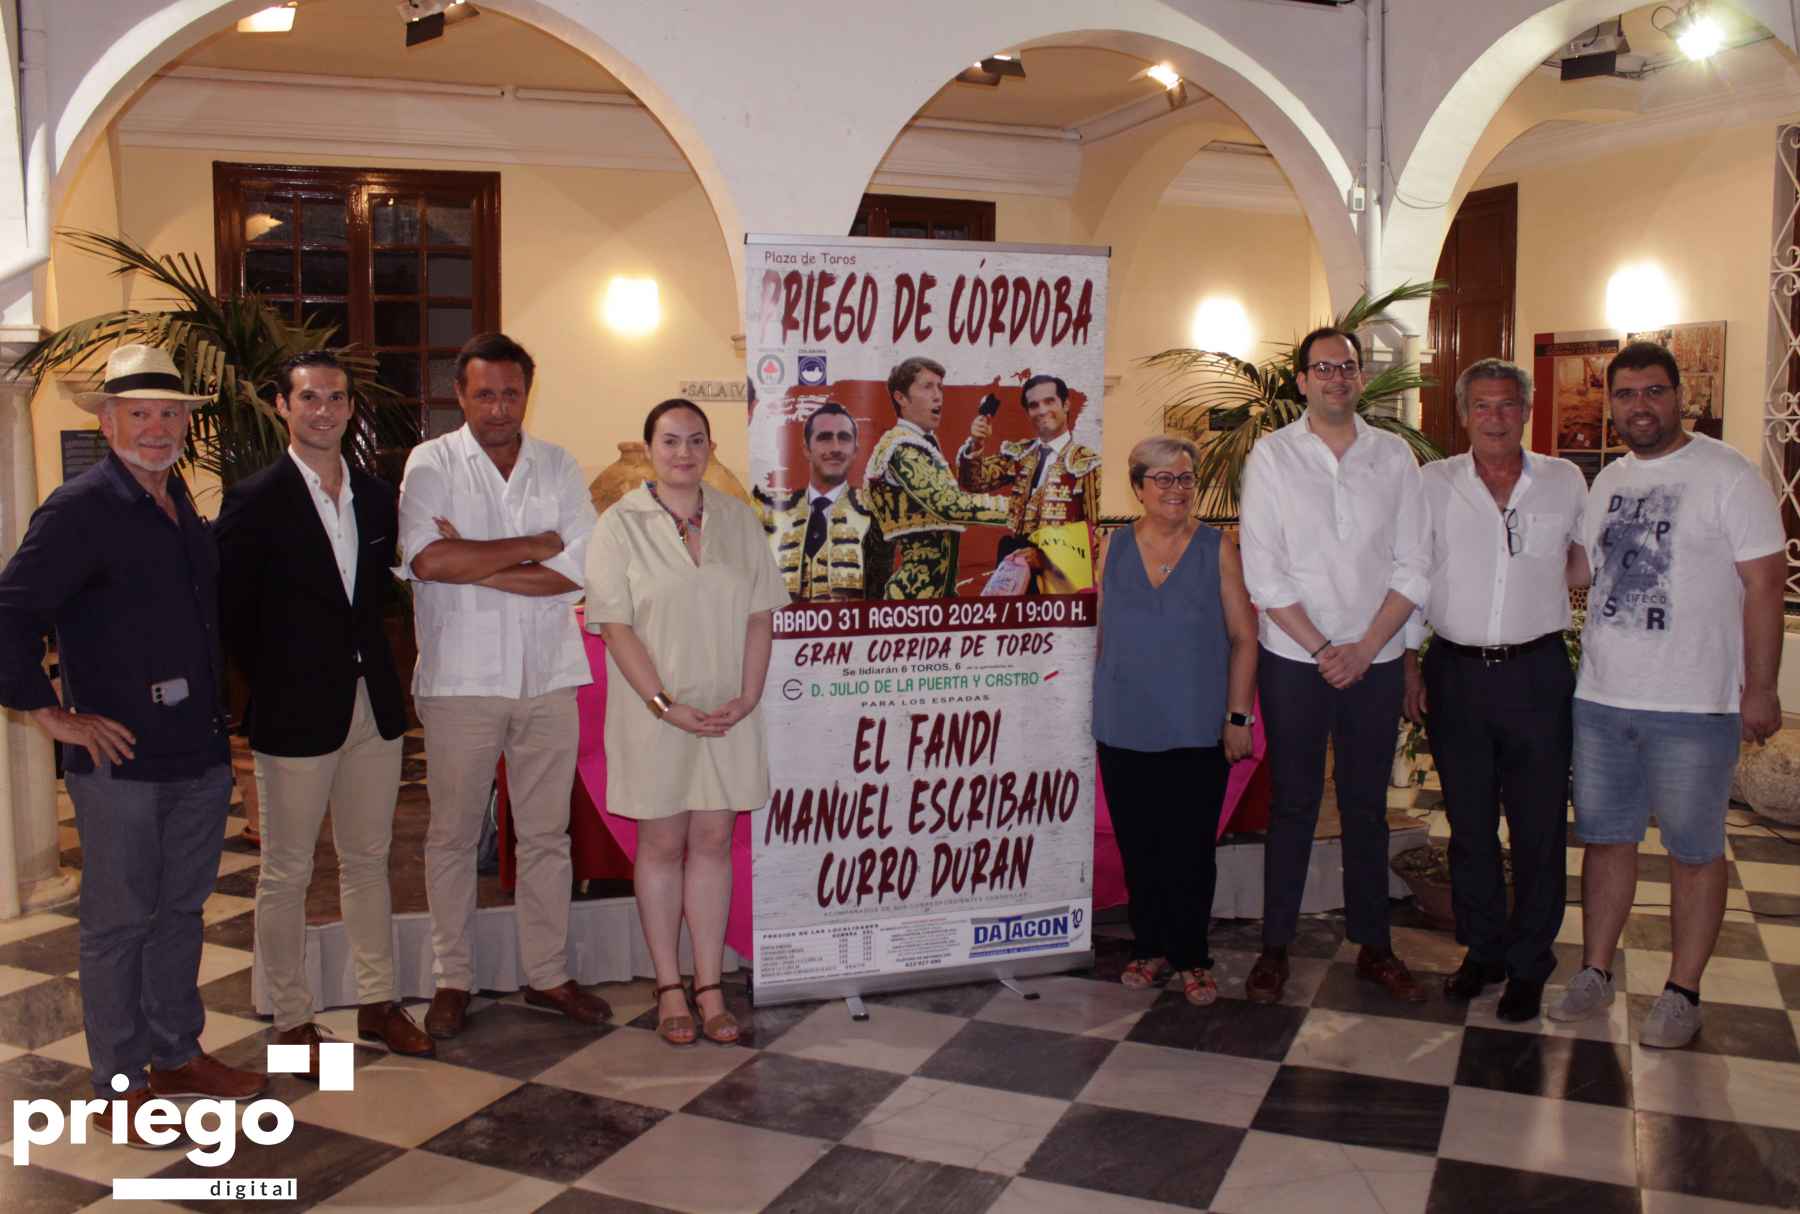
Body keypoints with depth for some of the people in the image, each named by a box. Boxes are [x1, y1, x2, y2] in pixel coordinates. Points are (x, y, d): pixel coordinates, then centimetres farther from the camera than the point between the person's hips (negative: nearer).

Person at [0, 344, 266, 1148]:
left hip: (200, 752, 7)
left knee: (181, 909, 17)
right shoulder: (80, 508, -11)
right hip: (121, 759, -7)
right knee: (118, 922, 5)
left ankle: (178, 1054, 31)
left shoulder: (183, 508, 12)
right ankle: (120, 1084, 18)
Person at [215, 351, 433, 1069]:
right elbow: (230, 611, -7)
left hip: (373, 705, 5)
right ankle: (291, 1020, 19)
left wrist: (369, 662, 7)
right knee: (287, 873, 6)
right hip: (298, 713, -5)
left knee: (367, 862, 15)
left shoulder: (376, 496, 9)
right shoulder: (255, 501, -8)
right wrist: (274, 683, -3)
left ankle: (377, 1004, 26)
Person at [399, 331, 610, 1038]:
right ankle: (453, 980, 21)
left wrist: (475, 566, -13)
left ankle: (548, 974, 21)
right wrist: (533, 546, -11)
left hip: (548, 678, 2)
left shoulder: (559, 467, 8)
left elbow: (581, 568, -7)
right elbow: (427, 559, -17)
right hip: (460, 680, -2)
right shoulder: (431, 464, 0)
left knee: (546, 833, 9)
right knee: (453, 834, 7)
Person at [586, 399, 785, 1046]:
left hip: (727, 711, 3)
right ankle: (669, 987, 17)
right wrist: (665, 704, -15)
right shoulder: (622, 524, -3)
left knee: (713, 841, 7)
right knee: (662, 845, 6)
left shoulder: (737, 519, 7)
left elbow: (760, 616, 6)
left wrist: (747, 697, -6)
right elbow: (615, 626, -8)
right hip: (655, 713, -3)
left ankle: (709, 986, 15)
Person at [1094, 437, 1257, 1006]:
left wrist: (1239, 716, -4)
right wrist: (1101, 702, 9)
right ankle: (1149, 947, 25)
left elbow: (1243, 637, 0)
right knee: (1138, 845, 9)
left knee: (1190, 848, 3)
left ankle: (1190, 957, 19)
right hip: (1125, 727, 2)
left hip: (1197, 729, -2)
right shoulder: (1114, 548, 5)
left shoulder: (1218, 549, 0)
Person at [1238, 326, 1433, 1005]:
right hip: (1294, 660, -2)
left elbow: (1413, 566, 2)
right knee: (1292, 805, 4)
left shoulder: (1394, 457, 5)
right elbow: (1263, 572, -6)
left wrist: (1364, 648, -8)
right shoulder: (1272, 456, -2)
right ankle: (1275, 947, 15)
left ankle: (1374, 947, 21)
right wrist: (1322, 649, -10)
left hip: (1375, 660, 2)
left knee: (1367, 806, 10)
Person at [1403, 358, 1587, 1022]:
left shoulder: (1566, 481, 4)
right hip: (1454, 673, 1)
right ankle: (1483, 951, 26)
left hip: (1537, 674, 0)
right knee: (1469, 824, 10)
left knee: (1539, 827, 4)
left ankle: (1529, 965, 19)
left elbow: (1588, 562, 18)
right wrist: (1409, 664, 2)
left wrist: (1545, 582, -1)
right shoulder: (1431, 483, 2)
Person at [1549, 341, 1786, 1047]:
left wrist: (1759, 688, -11)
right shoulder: (1605, 483, 11)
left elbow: (1763, 584, -9)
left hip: (1694, 705, -5)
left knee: (1693, 850, 6)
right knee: (1606, 837, 13)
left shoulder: (1727, 476, -7)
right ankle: (1596, 972, 26)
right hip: (1600, 698, 6)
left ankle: (1682, 992, 18)